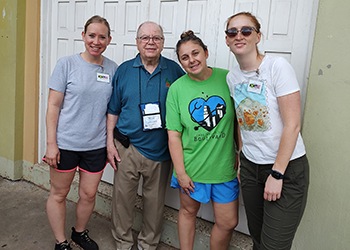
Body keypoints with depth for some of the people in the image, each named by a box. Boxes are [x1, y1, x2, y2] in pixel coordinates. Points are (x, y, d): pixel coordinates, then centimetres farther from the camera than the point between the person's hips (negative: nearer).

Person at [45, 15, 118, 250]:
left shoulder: (113, 69, 2)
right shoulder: (67, 64, -7)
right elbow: (53, 106, -6)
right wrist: (51, 143, -10)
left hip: (96, 145, 3)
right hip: (66, 143, -2)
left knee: (89, 194, 14)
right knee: (59, 194, 11)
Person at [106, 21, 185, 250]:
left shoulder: (174, 70, 1)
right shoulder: (124, 70, 3)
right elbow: (113, 110, 7)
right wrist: (110, 142, 1)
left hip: (161, 150, 0)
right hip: (127, 147, 1)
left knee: (155, 200, 11)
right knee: (122, 196, 7)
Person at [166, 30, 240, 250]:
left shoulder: (228, 78, -7)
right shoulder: (177, 88, -6)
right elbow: (174, 135, -5)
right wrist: (180, 173, -8)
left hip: (224, 166, 1)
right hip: (191, 166, 0)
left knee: (228, 222, 9)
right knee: (188, 211, 19)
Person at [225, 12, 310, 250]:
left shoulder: (278, 66, -14)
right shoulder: (232, 76, 5)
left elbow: (292, 125, -17)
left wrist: (277, 174, -16)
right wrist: (240, 159, 10)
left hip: (287, 167, -5)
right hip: (250, 165, 6)